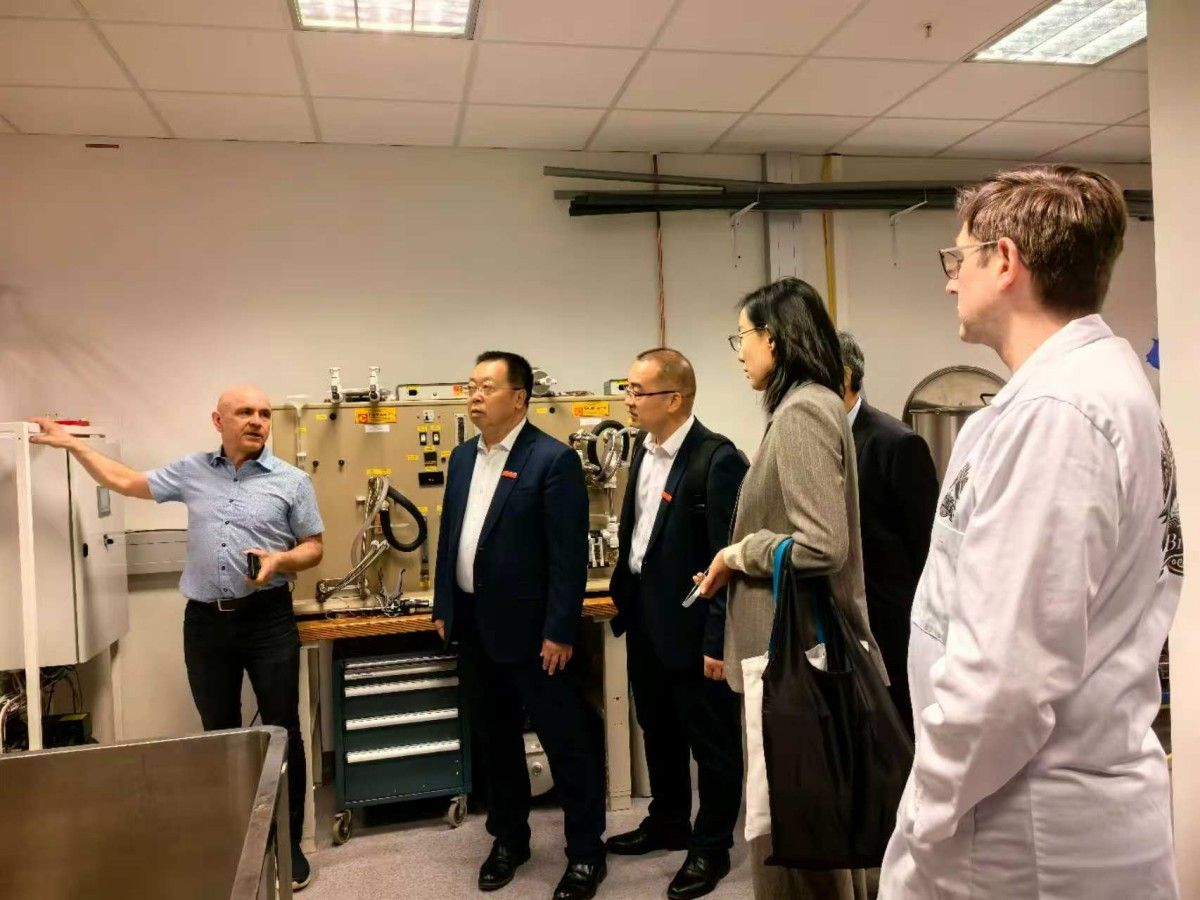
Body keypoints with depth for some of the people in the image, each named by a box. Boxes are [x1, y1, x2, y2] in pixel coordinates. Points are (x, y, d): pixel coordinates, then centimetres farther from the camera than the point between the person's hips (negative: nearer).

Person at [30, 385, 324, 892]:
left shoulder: (292, 481, -1)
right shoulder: (191, 472, 7)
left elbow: (314, 548, 2)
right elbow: (124, 482, 16)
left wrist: (280, 560, -17)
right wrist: (70, 444, 18)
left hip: (268, 620, -2)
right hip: (205, 621, 3)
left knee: (282, 732, 4)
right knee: (219, 733, 14)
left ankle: (289, 843, 18)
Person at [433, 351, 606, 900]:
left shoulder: (554, 459, -14)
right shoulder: (462, 457, 9)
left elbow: (569, 556, -16)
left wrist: (560, 632, -18)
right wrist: (443, 607, 13)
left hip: (529, 628, -7)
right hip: (472, 626, 7)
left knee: (566, 741, 5)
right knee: (494, 739, 19)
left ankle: (586, 852, 21)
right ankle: (509, 838, 36)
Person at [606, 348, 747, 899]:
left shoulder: (717, 459, -19)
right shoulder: (645, 452, 7)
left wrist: (719, 640, -19)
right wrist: (622, 593, 14)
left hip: (692, 626, -8)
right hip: (646, 619, 8)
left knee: (712, 740, 10)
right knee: (658, 730, 22)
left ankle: (711, 847, 28)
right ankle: (668, 823, 42)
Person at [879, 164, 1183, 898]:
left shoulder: (1052, 409, -23)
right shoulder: (1098, 380, 10)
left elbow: (1009, 664, -27)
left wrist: (931, 814, -13)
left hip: (1034, 828, -9)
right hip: (1070, 797, 9)